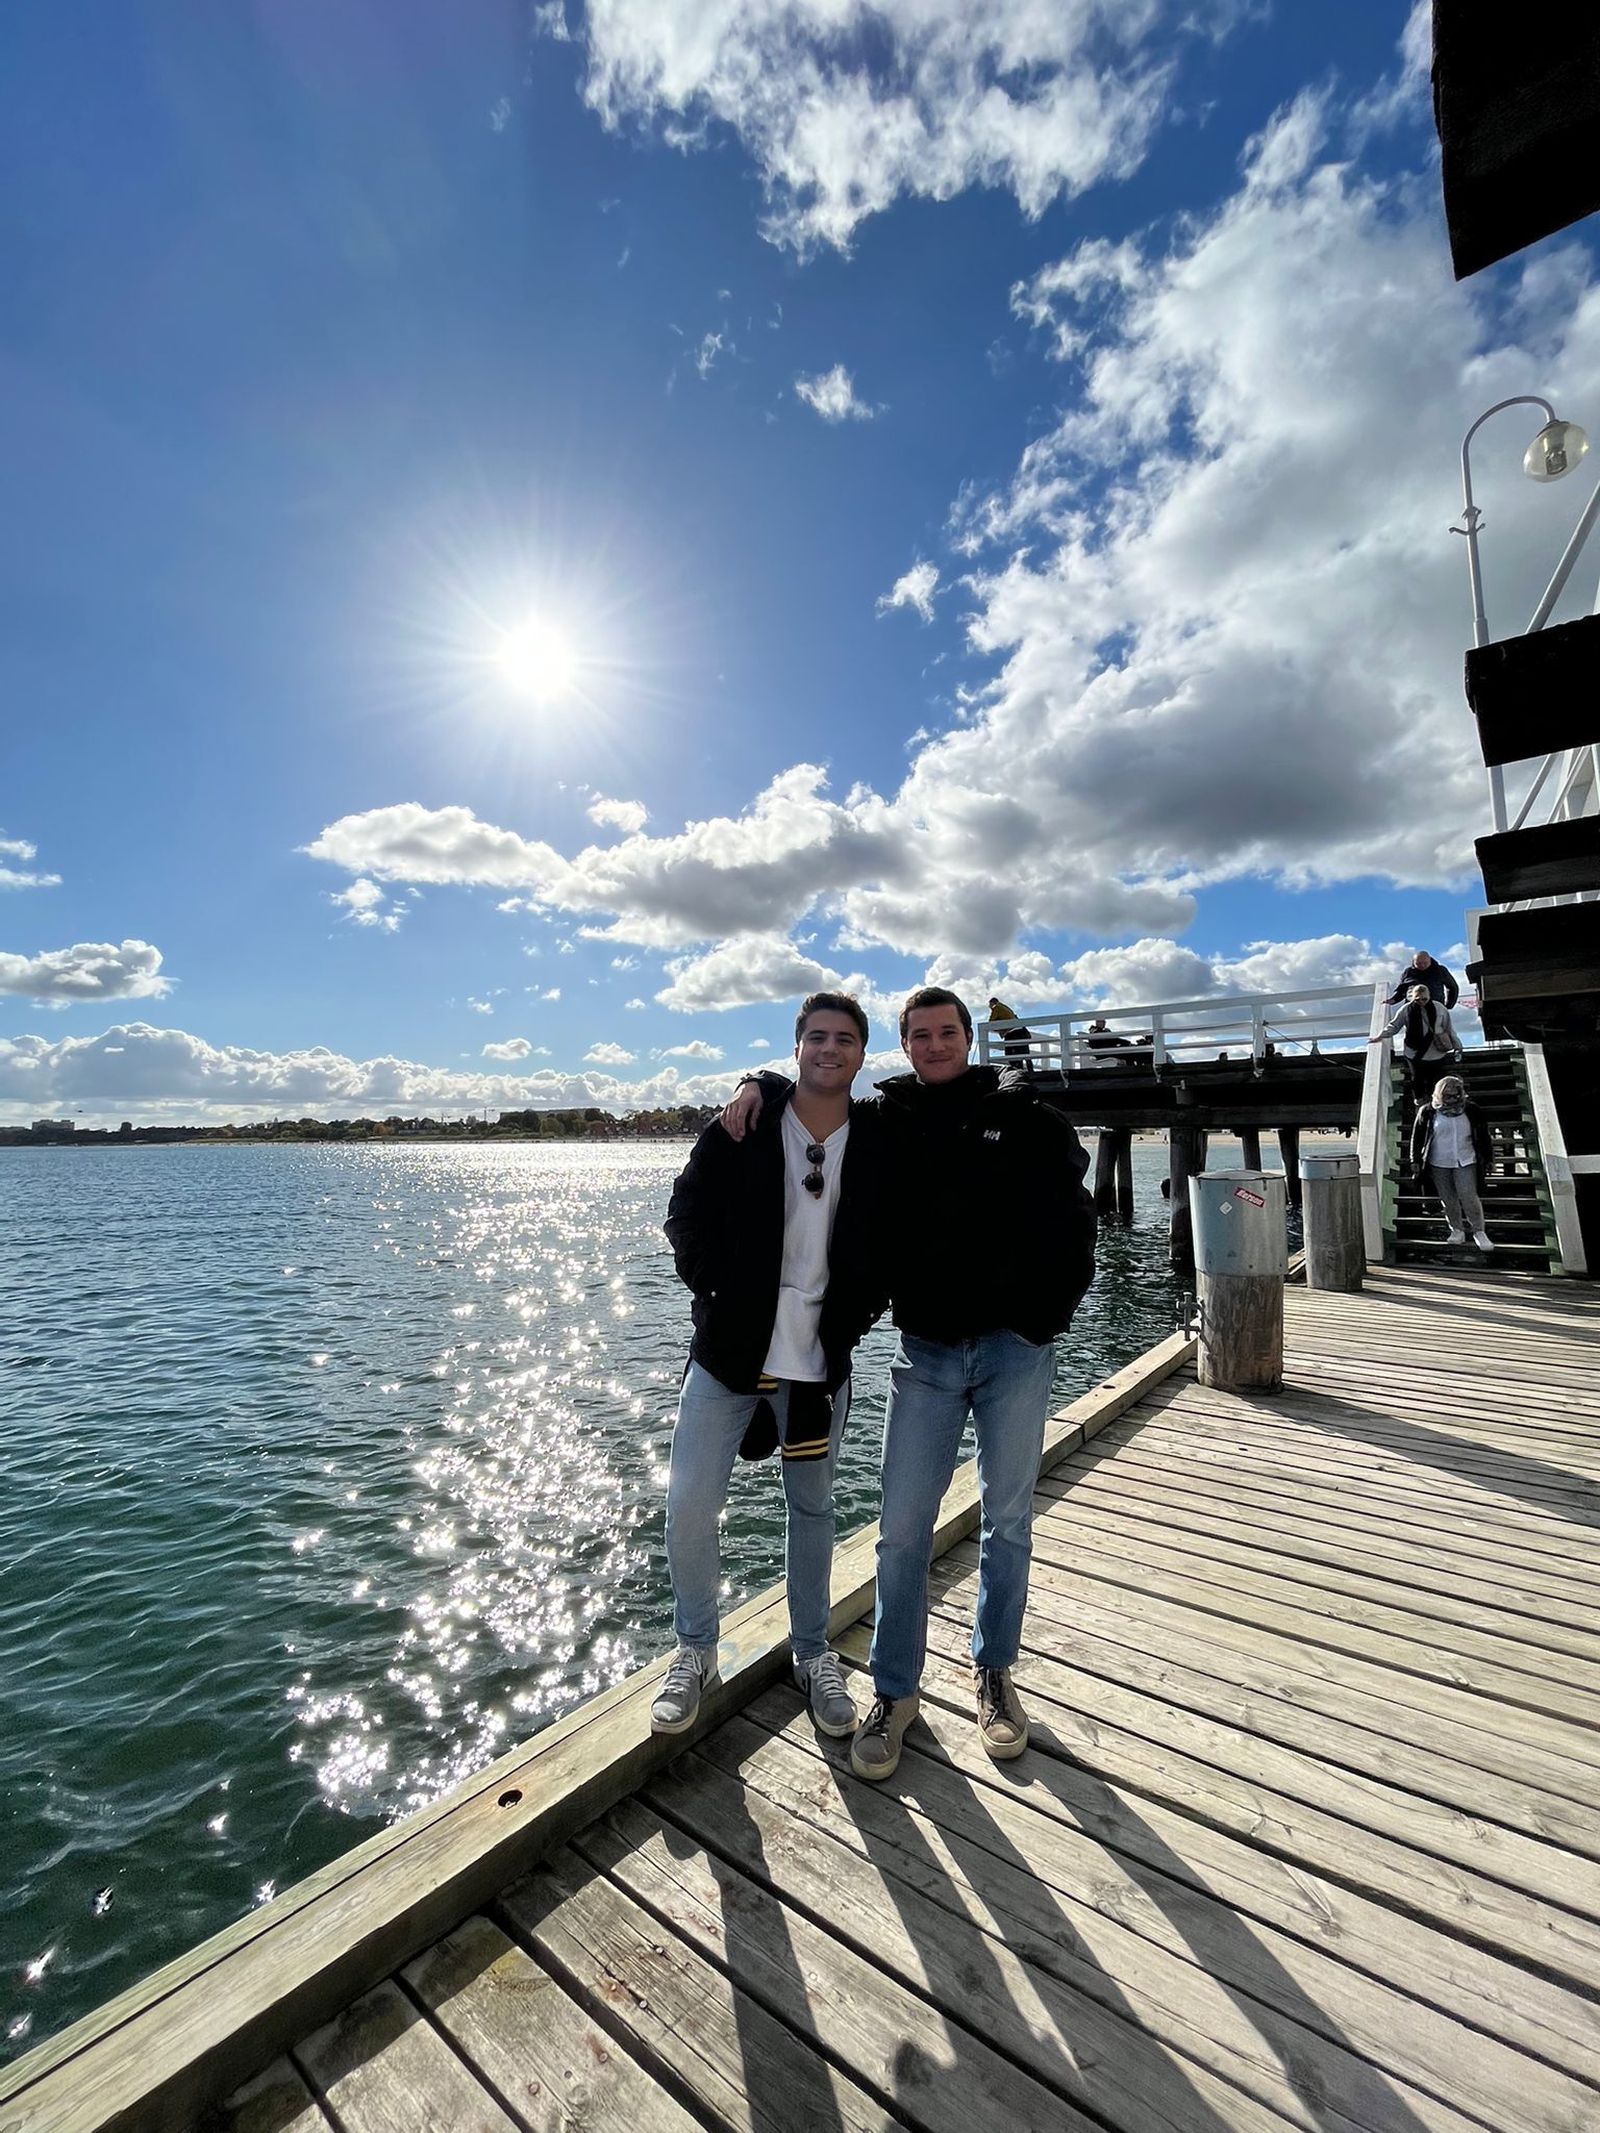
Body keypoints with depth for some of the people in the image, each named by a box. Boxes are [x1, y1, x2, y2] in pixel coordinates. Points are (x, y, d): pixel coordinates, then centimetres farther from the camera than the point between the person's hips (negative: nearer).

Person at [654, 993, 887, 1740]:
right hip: (727, 1349, -1)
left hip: (820, 1361, 1)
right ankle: (695, 1649, 29)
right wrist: (722, 1295, -5)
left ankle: (812, 1653, 39)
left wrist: (850, 1320, -1)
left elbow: (887, 1248, 5)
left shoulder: (878, 1147, -3)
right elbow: (686, 1216, -1)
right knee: (689, 1505, 1)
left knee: (812, 1508, 16)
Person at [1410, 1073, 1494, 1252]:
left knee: (1469, 1197, -6)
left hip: (1465, 1163, -1)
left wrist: (1488, 1158, 8)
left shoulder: (1471, 1110, -3)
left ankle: (1479, 1232, 8)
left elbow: (1483, 1135, 7)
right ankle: (1457, 1231, 22)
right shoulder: (1428, 1111, -5)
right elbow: (1417, 1136, 3)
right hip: (1438, 1164, 1)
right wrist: (1416, 1160, 2)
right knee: (1448, 1200, 8)